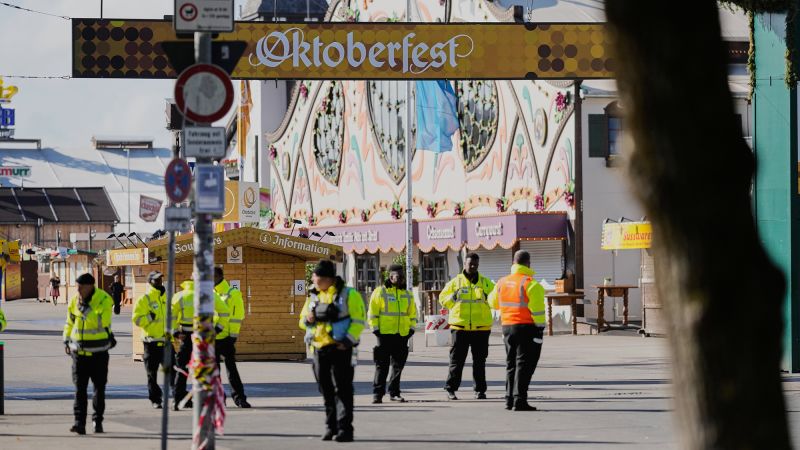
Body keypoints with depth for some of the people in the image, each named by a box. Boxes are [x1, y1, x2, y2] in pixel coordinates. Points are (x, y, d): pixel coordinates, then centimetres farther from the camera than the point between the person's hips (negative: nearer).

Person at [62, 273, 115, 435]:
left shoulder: (104, 300, -10)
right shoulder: (74, 301, 4)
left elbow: (102, 322, -22)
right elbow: (70, 322, 16)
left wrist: (85, 308, -24)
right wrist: (66, 341, 12)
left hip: (98, 352, -3)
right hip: (79, 351, 3)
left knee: (99, 388, 8)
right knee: (80, 388, -6)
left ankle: (98, 420, 21)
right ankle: (79, 422, -10)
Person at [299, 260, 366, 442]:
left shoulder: (348, 295, -4)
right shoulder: (313, 296, 14)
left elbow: (359, 321, -8)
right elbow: (303, 320, 20)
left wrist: (348, 341, -18)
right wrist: (308, 319, -4)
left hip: (340, 349, -6)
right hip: (319, 350, 6)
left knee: (342, 390, -8)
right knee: (326, 391, 10)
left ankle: (344, 429, -10)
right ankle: (331, 426, 19)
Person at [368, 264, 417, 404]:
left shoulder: (408, 294, 14)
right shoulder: (380, 292, 0)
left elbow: (412, 313, 21)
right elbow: (373, 312, -2)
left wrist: (411, 328, 10)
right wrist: (375, 328, -8)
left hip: (402, 335, 5)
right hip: (385, 333, -5)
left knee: (398, 365, 7)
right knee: (382, 365, -4)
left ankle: (394, 393, 16)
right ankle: (377, 393, -3)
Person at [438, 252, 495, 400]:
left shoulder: (486, 282, 7)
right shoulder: (455, 282, 5)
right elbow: (442, 298, 8)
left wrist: (489, 297, -10)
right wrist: (452, 298, -11)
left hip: (481, 327, 1)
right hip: (460, 327, -1)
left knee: (480, 360, 6)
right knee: (457, 359, 0)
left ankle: (480, 390, 13)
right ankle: (450, 389, 4)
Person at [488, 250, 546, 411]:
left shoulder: (502, 282, 6)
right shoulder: (531, 284, -13)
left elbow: (493, 302, 22)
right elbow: (537, 310, -17)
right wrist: (540, 327, -9)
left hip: (508, 326, 6)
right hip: (527, 327, -6)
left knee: (511, 364, 16)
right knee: (524, 364, -5)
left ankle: (509, 399, 17)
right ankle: (519, 400, -10)